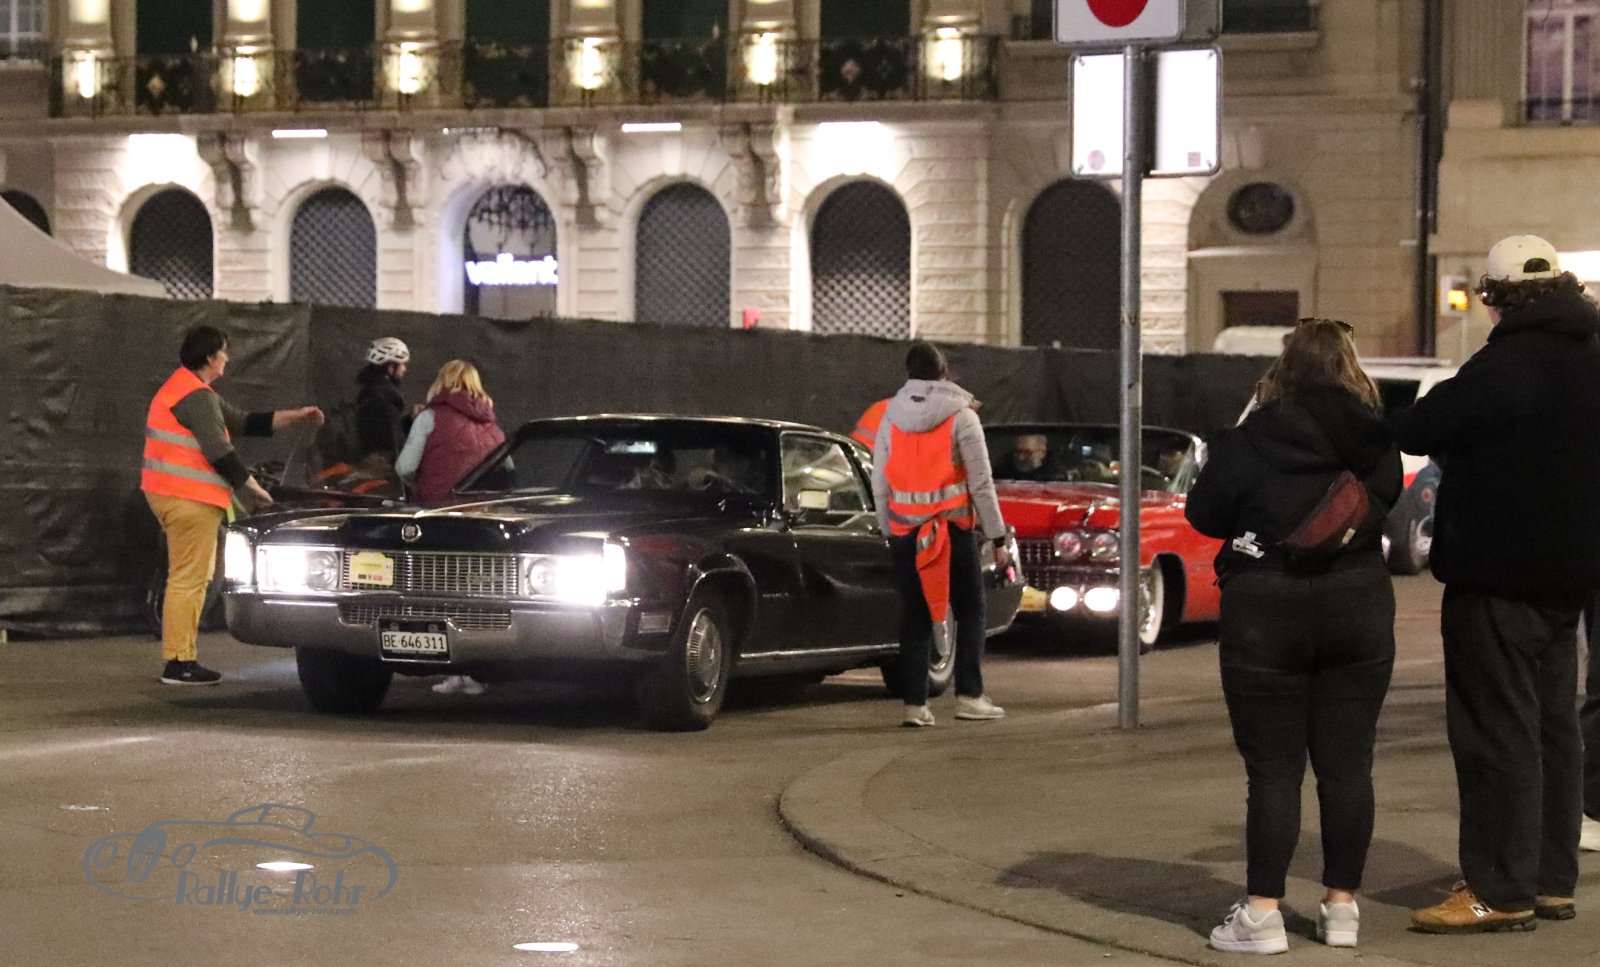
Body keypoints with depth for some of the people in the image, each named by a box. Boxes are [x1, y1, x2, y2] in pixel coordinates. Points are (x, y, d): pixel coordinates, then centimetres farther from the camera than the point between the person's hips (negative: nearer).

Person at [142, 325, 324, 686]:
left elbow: (244, 423, 23)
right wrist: (253, 489, -9)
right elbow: (220, 453, -20)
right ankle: (178, 663, -8)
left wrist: (295, 417, 18)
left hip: (171, 495, 11)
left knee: (192, 578, 16)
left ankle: (183, 658, 18)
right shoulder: (197, 397, -15)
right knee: (188, 580, -9)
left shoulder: (184, 389, 21)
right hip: (190, 498, -11)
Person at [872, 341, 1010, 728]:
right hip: (954, 529, -3)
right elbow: (981, 482, -6)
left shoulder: (891, 419, 6)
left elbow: (879, 485, 9)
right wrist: (997, 537, -1)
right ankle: (969, 696, 1)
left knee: (915, 617, 6)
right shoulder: (961, 416, -5)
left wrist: (889, 531, 18)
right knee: (970, 611, 8)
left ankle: (914, 703, 1)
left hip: (905, 532, 3)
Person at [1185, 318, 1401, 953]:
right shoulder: (1374, 440, -1)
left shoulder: (1249, 441, -8)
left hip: (1265, 608, -2)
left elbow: (1203, 513, -1)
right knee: (1347, 766, 8)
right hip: (1358, 601, 2)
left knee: (1273, 769, 0)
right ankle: (1341, 906, 13)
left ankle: (1262, 913, -1)